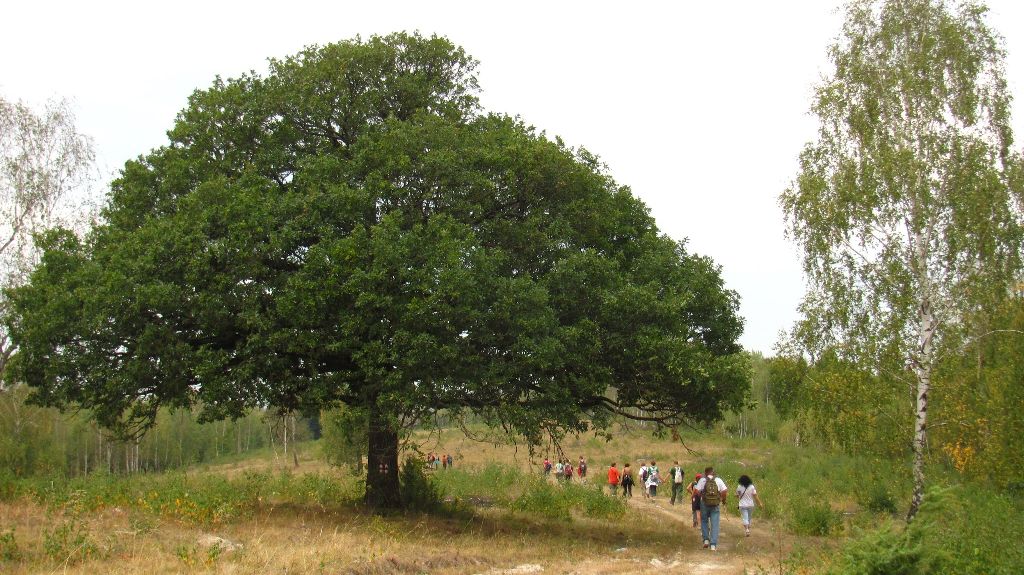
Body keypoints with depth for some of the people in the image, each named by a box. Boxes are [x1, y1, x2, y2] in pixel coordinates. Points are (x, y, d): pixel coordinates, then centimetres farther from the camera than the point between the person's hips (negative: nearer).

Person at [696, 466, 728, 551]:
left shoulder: (702, 480, -2)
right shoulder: (718, 480, 2)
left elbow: (696, 491, -10)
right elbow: (725, 491, -5)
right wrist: (723, 500, 11)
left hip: (705, 504, 0)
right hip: (716, 505, 0)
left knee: (704, 522, 20)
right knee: (714, 525, 3)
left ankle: (706, 540, 10)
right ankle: (713, 545, -1)